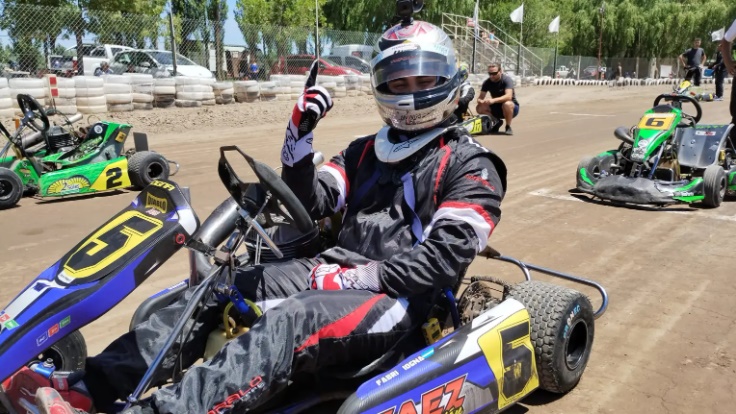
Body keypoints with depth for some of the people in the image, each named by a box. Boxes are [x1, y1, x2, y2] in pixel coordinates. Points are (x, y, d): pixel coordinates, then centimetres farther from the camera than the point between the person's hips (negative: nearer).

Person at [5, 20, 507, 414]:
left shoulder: (470, 166, -2)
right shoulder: (365, 152, 17)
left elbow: (441, 261, -12)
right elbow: (308, 205, 9)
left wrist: (359, 277, -18)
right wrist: (300, 136, -6)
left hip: (401, 297, -6)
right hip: (339, 273, 6)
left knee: (289, 323, -35)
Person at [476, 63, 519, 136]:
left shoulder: (507, 79, -20)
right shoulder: (487, 82, -6)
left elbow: (508, 96, -35)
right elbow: (481, 97, -9)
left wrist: (493, 100, -50)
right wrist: (480, 101, -35)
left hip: (512, 108, -5)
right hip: (496, 108, 5)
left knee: (507, 104, -40)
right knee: (479, 108, -19)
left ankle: (508, 126, -15)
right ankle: (497, 122, 4)